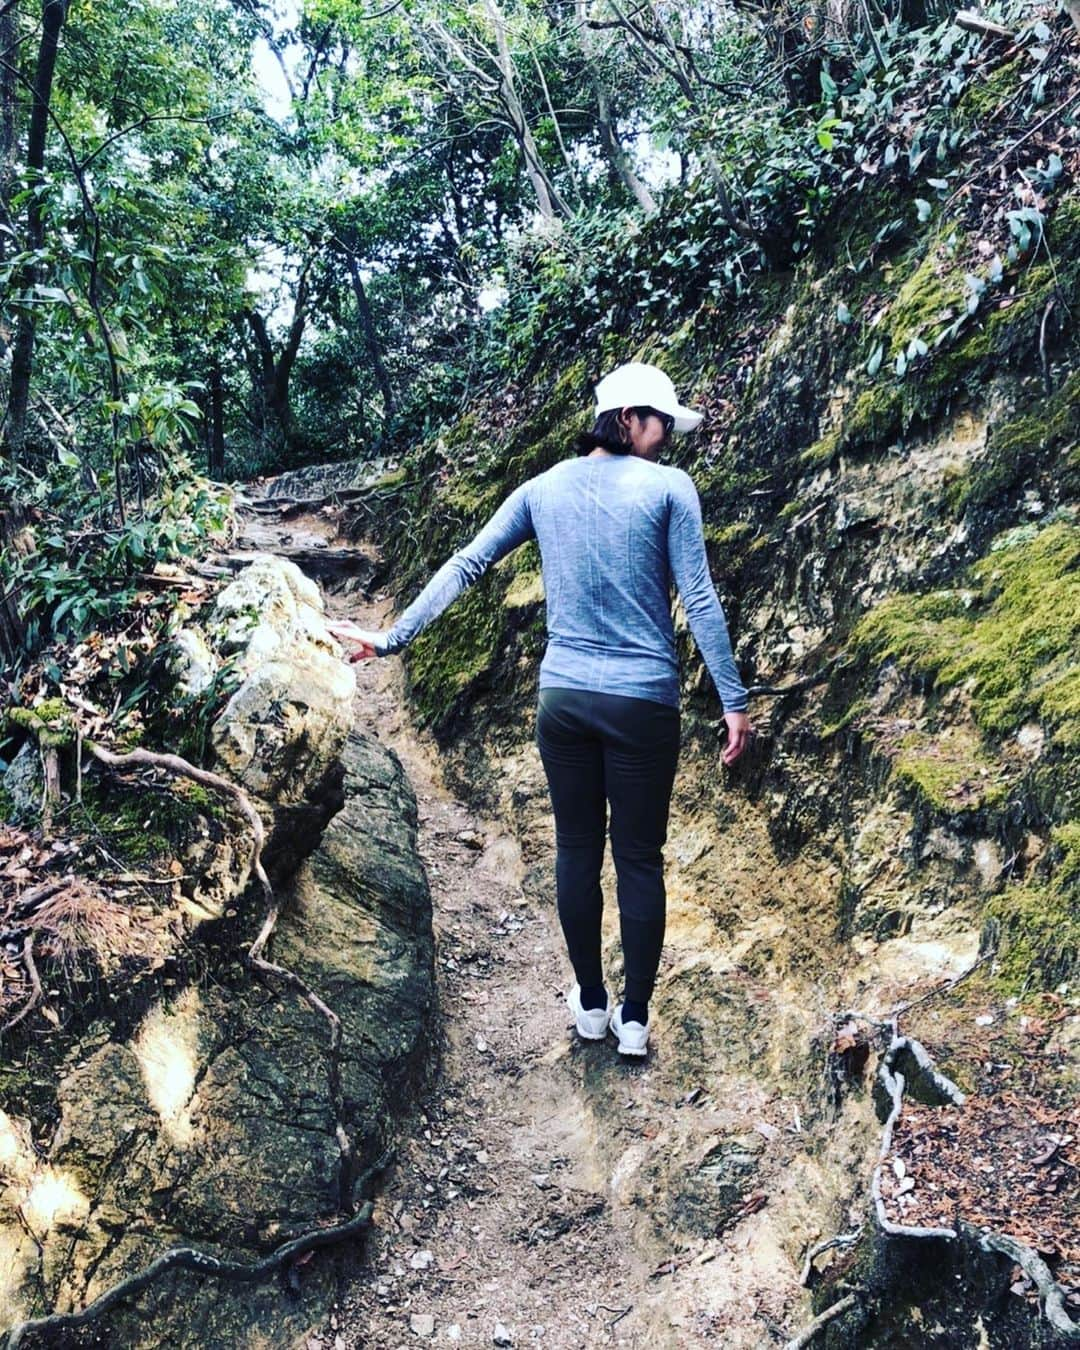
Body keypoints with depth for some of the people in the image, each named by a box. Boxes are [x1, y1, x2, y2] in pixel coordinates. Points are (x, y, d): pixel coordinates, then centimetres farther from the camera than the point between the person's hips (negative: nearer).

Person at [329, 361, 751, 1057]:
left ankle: (591, 1005, 29)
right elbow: (699, 599, -8)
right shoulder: (669, 486, -5)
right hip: (642, 701, -3)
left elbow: (466, 565, 5)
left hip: (563, 698, 4)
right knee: (640, 858, 9)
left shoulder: (543, 488, 7)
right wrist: (734, 700, -4)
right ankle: (634, 1019, 20)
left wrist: (393, 638, 10)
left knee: (578, 849, 15)